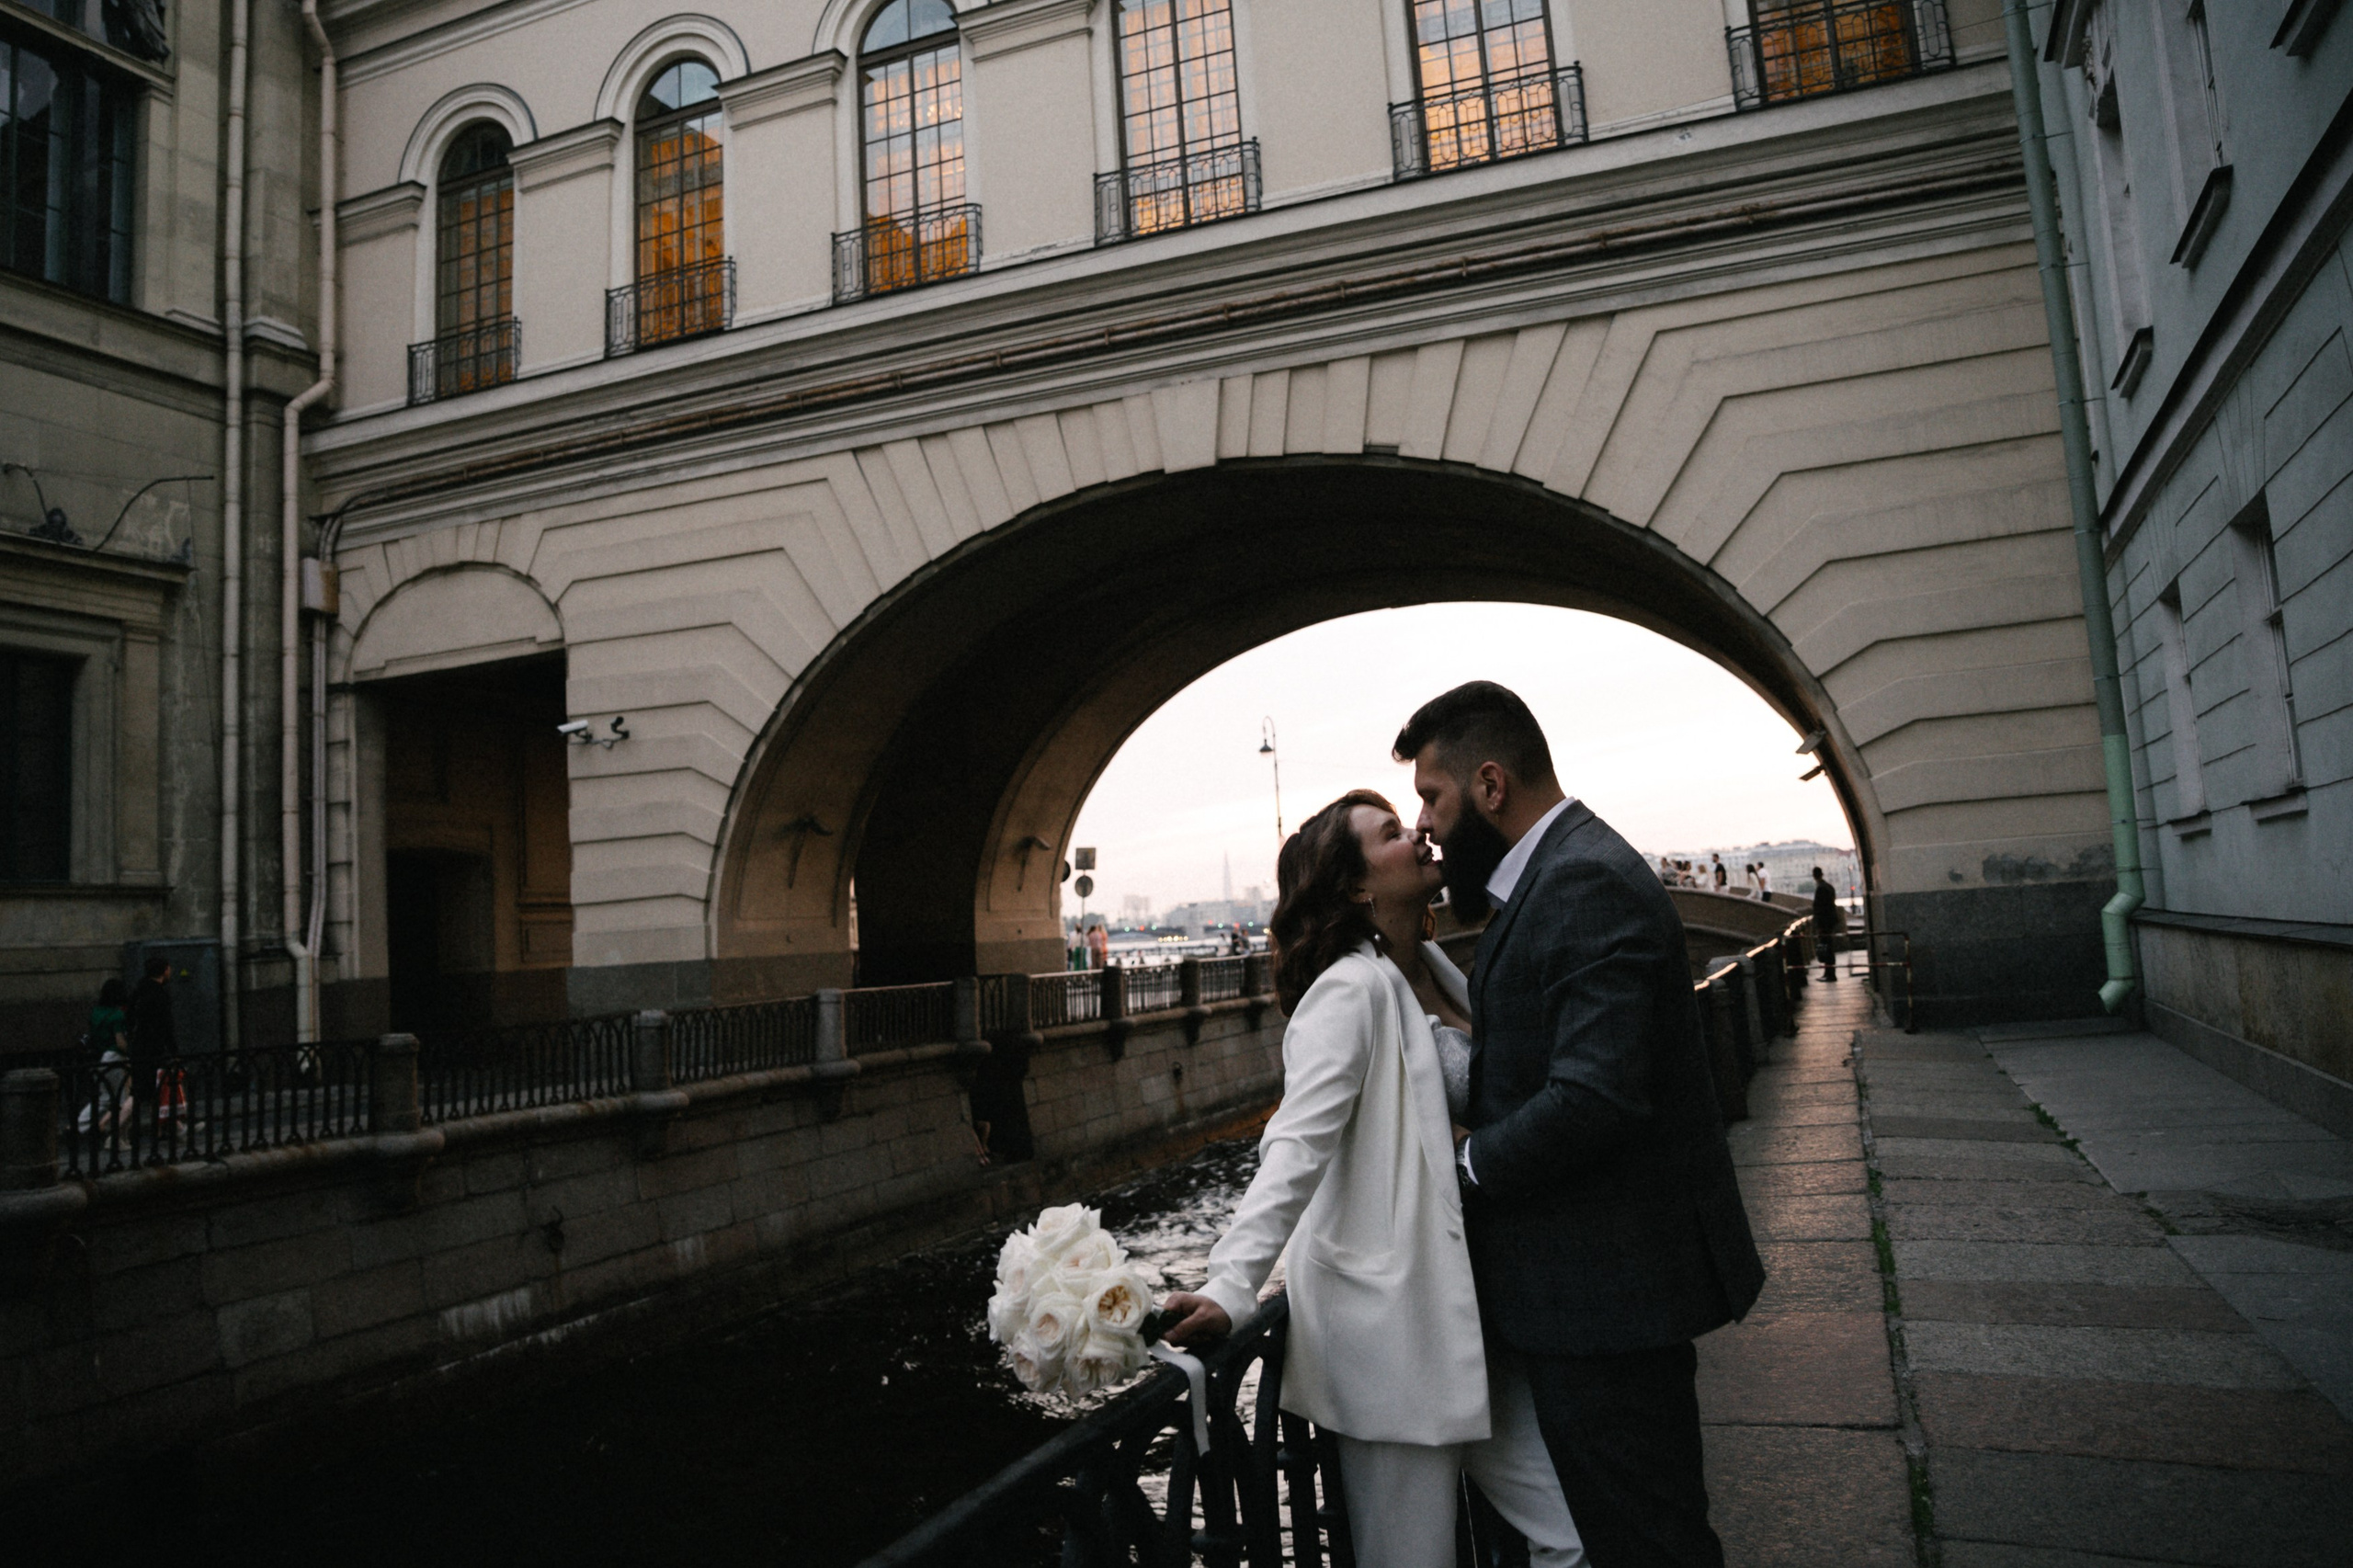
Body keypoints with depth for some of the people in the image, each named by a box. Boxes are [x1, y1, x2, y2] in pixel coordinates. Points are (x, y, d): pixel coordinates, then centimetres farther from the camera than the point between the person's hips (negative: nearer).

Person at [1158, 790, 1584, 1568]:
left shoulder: (1434, 970, 10)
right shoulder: (1352, 991, -16)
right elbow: (1294, 1150, -24)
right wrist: (1230, 1290, -32)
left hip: (1465, 1298, 8)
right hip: (1392, 1314, -8)